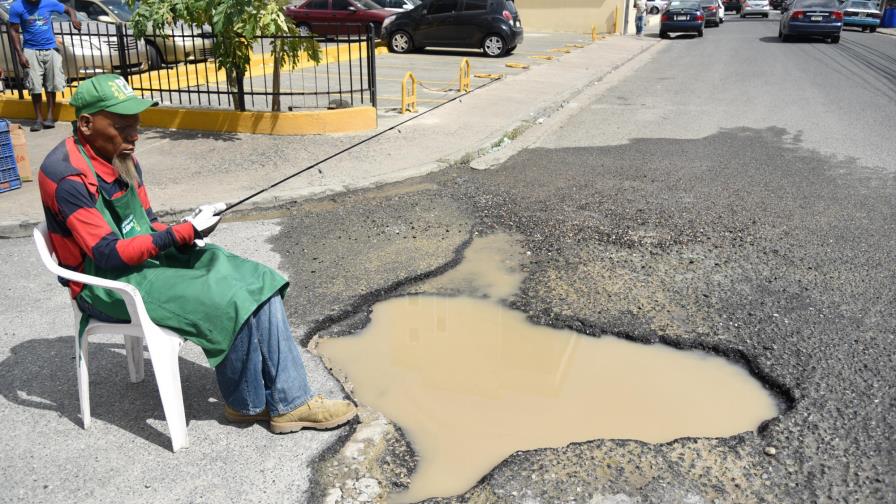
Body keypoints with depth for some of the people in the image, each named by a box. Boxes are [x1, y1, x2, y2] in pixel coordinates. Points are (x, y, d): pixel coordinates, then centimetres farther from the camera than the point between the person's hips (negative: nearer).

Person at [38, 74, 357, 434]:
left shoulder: (120, 157, 6)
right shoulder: (68, 176, -20)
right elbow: (108, 256, -23)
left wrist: (185, 237, -9)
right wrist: (184, 232, -25)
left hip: (147, 256, 8)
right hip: (107, 284, -8)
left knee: (257, 283, -11)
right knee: (225, 302, -25)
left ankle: (288, 403, -9)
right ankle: (245, 404, 1)